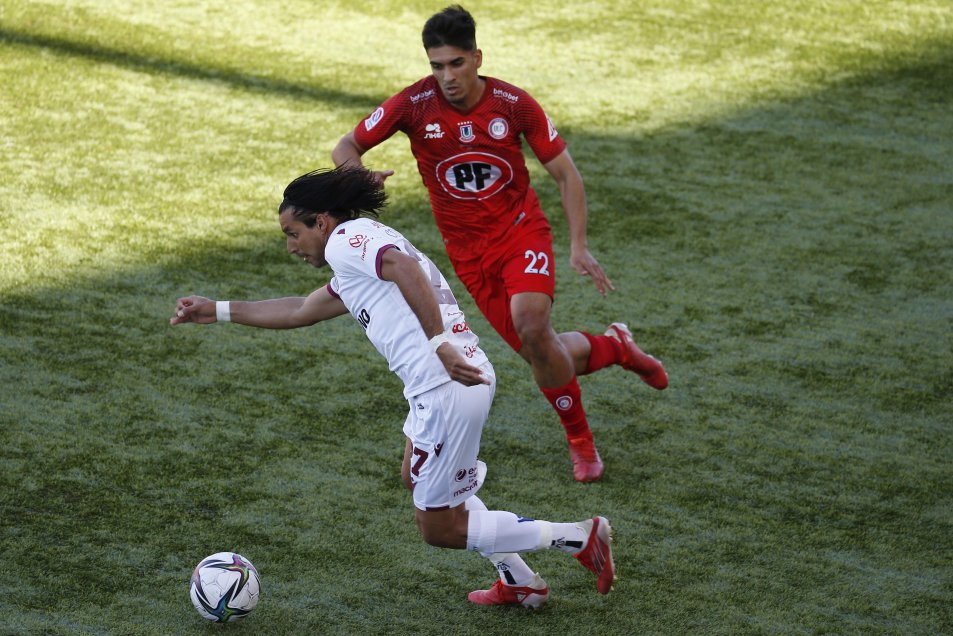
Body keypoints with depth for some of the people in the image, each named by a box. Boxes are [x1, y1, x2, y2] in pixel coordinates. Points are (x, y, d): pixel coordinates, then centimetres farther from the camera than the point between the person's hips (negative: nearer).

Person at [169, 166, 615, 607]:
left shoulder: (346, 238, -4)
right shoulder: (355, 267, 26)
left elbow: (405, 268, -24)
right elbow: (301, 312, 40)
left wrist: (438, 344, -30)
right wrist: (218, 311, 44)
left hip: (446, 386, -10)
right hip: (466, 376, 10)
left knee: (438, 529, 3)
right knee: (417, 480, 32)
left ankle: (578, 537, 2)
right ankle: (519, 583, 29)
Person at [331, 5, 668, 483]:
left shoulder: (514, 104, -13)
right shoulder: (414, 105, -14)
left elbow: (566, 175, -3)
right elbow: (345, 148, -6)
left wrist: (578, 246, -12)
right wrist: (358, 173, -30)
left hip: (522, 232, -2)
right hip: (469, 254, 2)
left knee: (533, 329, -28)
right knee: (543, 356, -2)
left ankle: (579, 440, -5)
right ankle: (614, 346, 32)